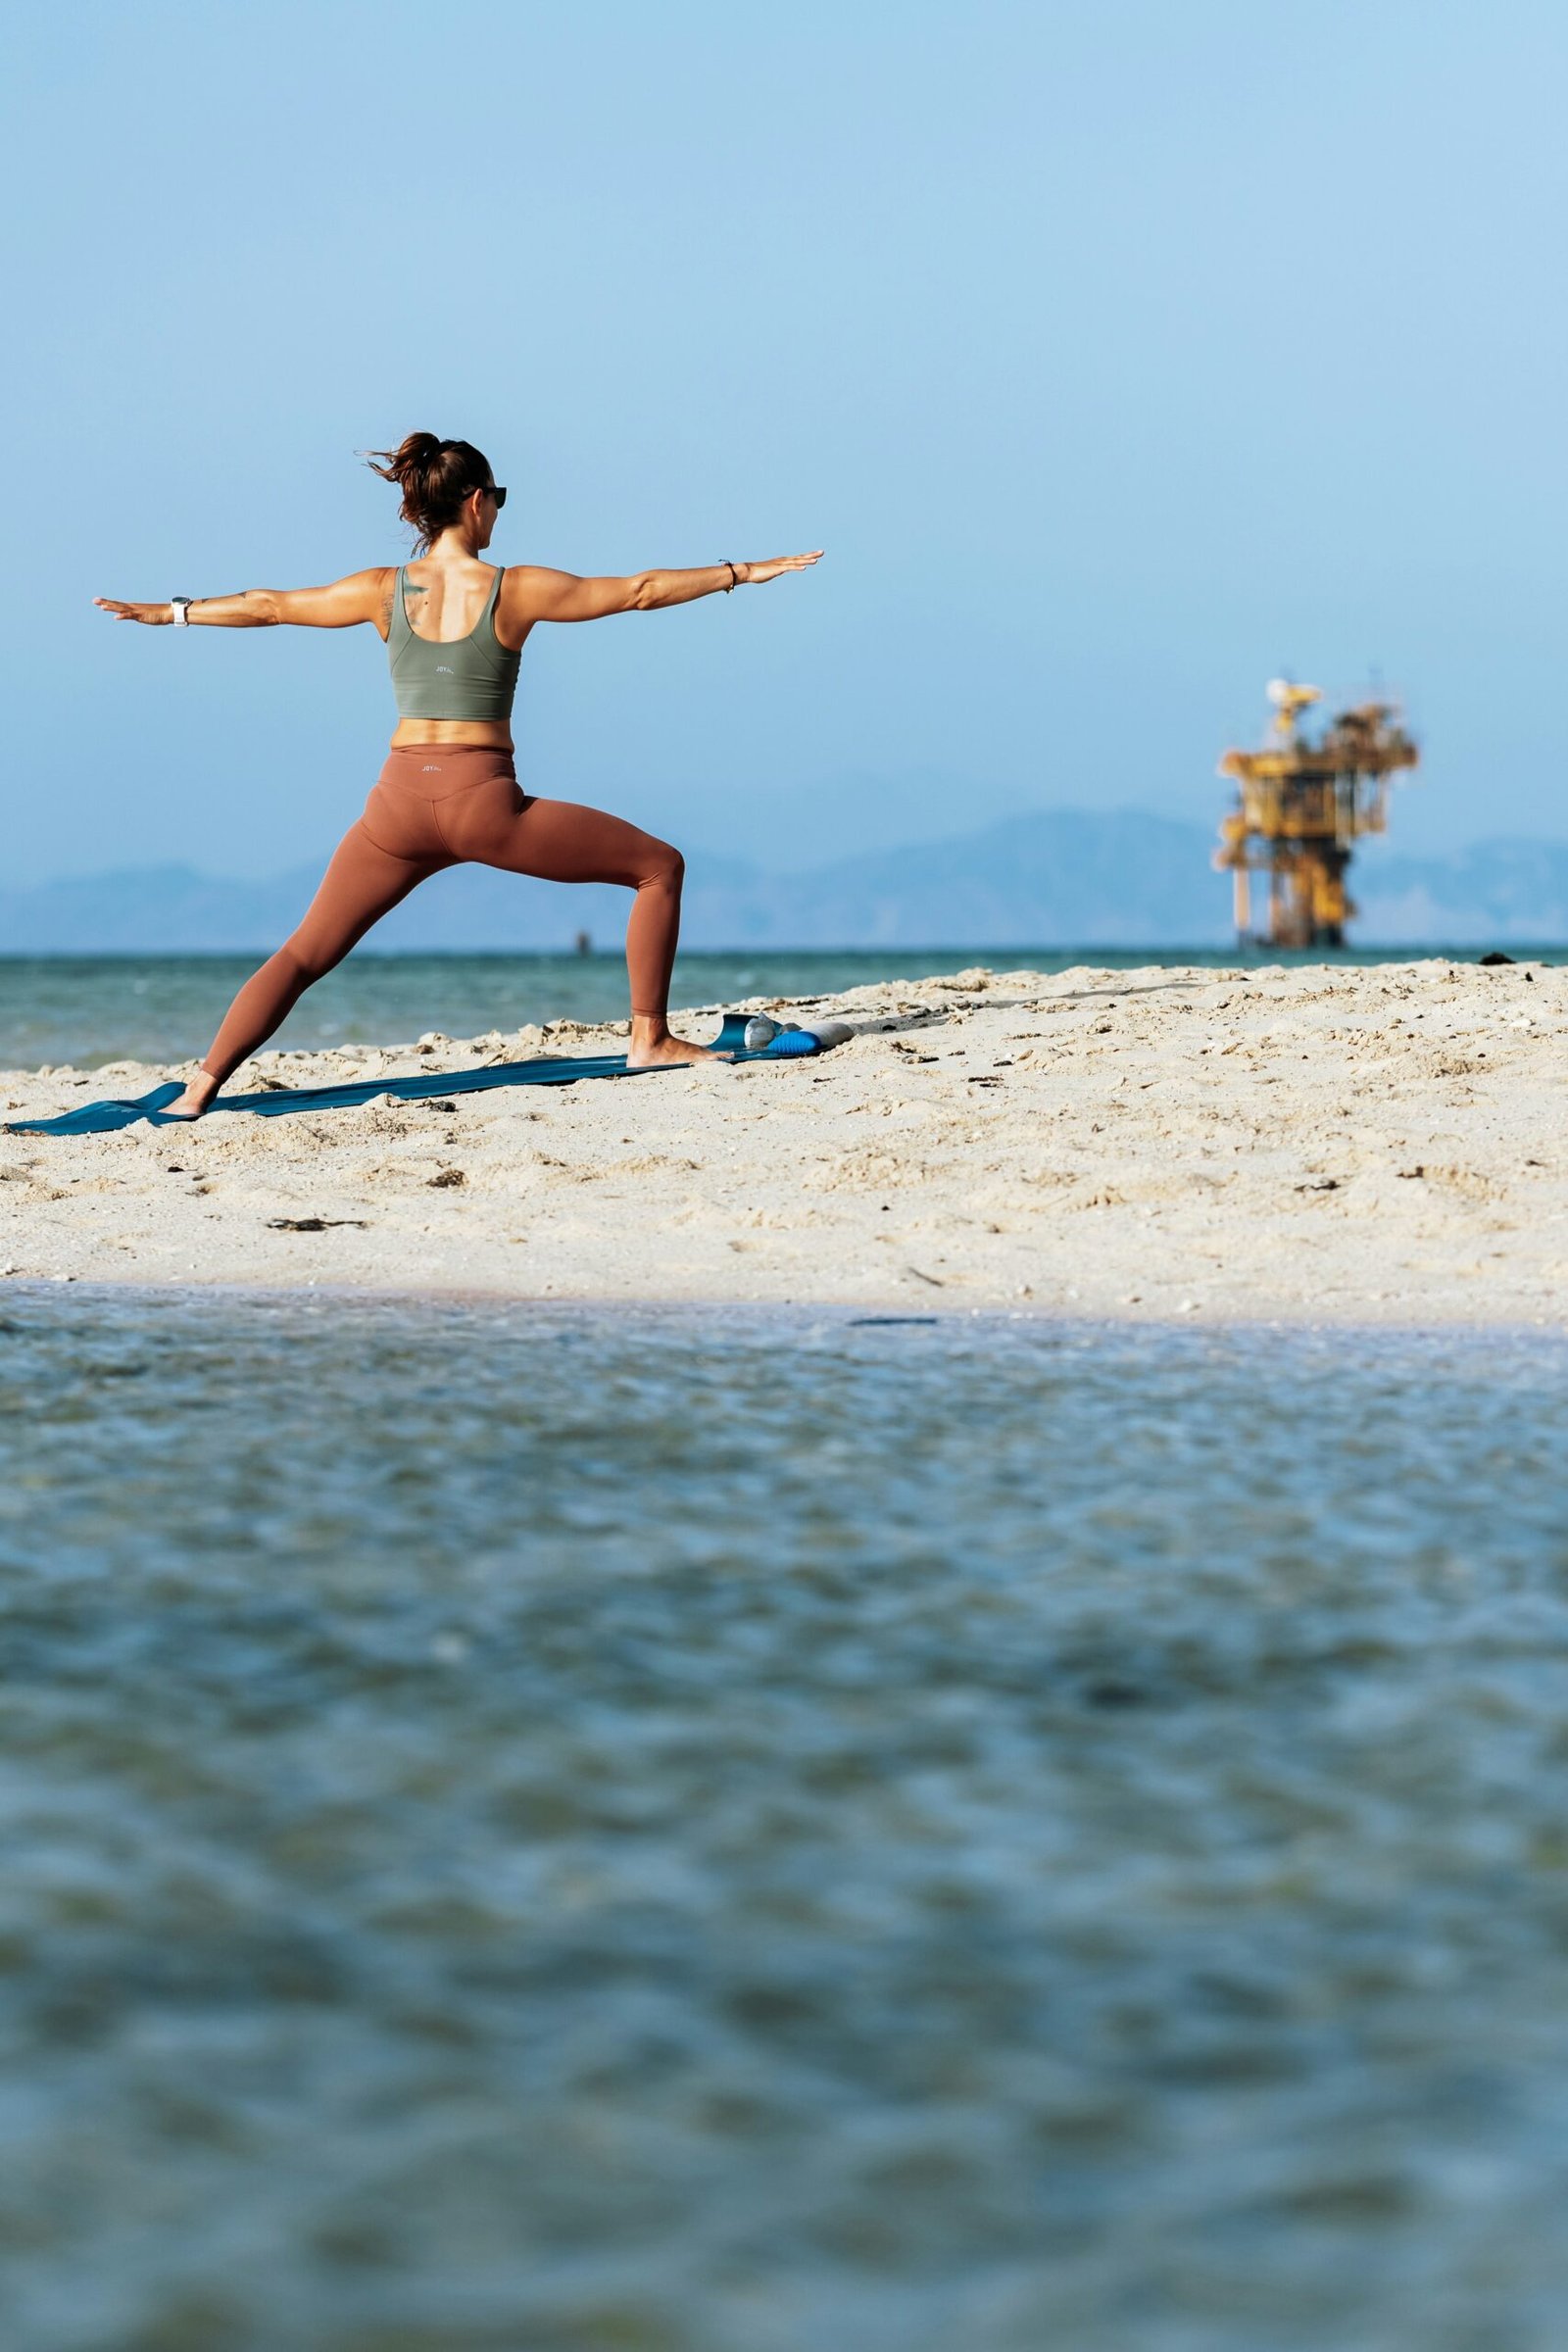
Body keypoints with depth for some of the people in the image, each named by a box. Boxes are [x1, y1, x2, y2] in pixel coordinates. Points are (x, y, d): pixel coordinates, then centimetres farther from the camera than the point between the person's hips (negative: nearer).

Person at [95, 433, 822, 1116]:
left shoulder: (385, 590, 5)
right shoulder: (514, 590, -3)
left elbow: (270, 605, 16)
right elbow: (637, 591, 3)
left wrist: (168, 613, 30)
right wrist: (743, 572, 12)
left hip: (400, 803, 3)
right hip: (484, 803, -3)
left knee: (304, 954, 13)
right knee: (659, 866, 11)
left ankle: (200, 1089, 0)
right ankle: (650, 1038, 11)